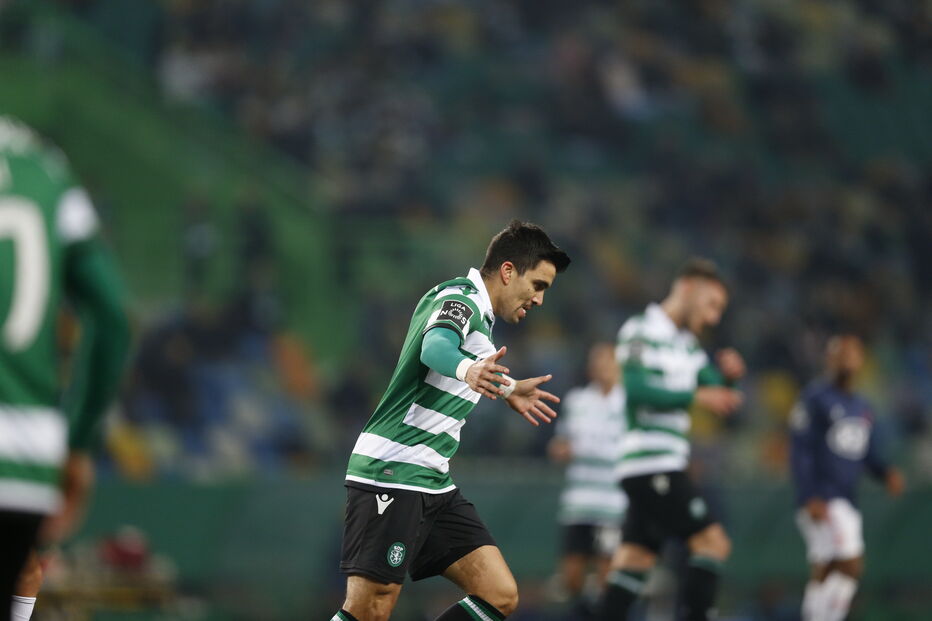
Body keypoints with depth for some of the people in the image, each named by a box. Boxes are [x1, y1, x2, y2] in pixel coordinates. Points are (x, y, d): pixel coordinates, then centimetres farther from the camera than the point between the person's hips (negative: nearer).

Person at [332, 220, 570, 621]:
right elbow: (435, 346, -34)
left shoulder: (477, 314, 19)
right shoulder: (460, 298, -11)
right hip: (391, 472, -10)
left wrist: (506, 390, 56)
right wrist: (467, 369, -56)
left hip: (433, 483, 10)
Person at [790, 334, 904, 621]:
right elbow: (800, 452, -10)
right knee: (851, 564, -19)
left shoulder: (863, 408, 17)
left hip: (846, 500, 8)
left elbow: (869, 457, 21)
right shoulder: (815, 398, -6)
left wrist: (888, 473, -1)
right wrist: (811, 498, -19)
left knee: (823, 574, 9)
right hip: (820, 499, -8)